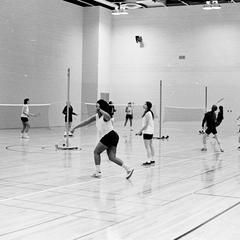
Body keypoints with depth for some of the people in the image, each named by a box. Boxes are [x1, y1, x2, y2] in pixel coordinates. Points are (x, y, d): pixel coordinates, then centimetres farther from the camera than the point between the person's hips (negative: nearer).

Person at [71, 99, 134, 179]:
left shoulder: (105, 116, -9)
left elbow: (108, 116, -36)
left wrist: (100, 110, -51)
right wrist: (75, 127, 21)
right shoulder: (96, 116, 15)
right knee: (112, 157, 4)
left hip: (110, 135, -8)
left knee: (96, 152, 2)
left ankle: (98, 172, 3)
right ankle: (128, 169, -1)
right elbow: (86, 122, 20)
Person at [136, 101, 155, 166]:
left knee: (147, 146, -9)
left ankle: (148, 161, -10)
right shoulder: (150, 113, 13)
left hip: (147, 132, -10)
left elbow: (146, 124, -19)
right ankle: (152, 160, 20)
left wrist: (140, 131, -15)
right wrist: (141, 131, 19)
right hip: (150, 132, 10)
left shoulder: (147, 113, -18)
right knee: (150, 145, 14)